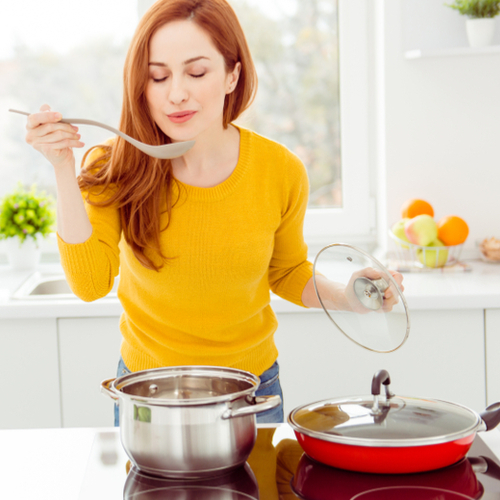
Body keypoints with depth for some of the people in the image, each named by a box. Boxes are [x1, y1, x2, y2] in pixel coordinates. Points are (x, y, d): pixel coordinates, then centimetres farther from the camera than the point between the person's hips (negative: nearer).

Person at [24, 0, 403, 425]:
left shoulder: (281, 171, -13)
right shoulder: (116, 169, -15)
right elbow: (91, 284, -26)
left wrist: (347, 296, -14)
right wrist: (64, 170, -31)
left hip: (252, 385, 1)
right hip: (147, 386, 0)